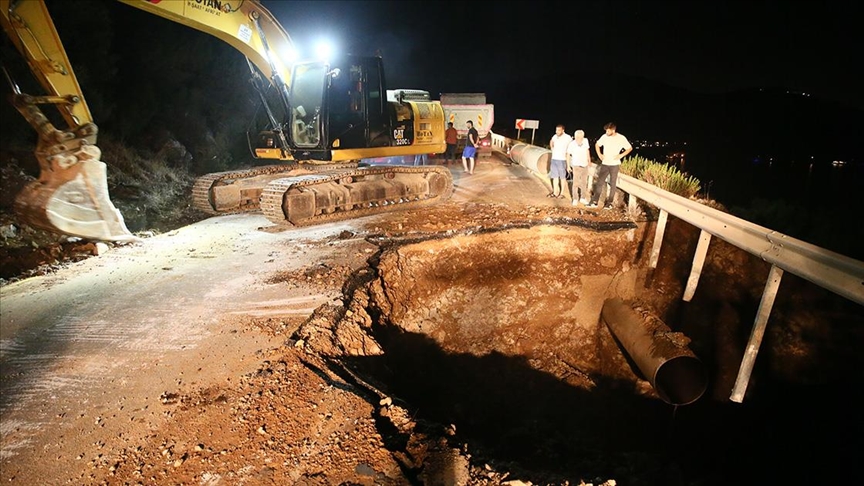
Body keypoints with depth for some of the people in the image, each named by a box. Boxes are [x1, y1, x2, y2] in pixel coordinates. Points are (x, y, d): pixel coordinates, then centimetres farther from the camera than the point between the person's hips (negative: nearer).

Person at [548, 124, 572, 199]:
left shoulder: (567, 138, -12)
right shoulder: (555, 136, 5)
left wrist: (567, 153, -7)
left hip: (562, 160, -5)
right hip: (554, 159, 5)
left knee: (562, 177, 2)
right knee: (555, 176, 9)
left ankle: (562, 193, 8)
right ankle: (555, 192, 16)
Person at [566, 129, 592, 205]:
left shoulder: (586, 141, -9)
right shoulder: (572, 144, -20)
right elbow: (568, 155, -6)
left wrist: (589, 160, 18)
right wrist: (568, 166, -3)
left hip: (585, 165, 4)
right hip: (576, 166, -4)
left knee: (584, 183, 12)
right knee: (576, 183, -9)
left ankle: (583, 198, 25)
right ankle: (575, 199, 4)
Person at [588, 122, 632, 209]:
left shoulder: (621, 138, -9)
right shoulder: (604, 136, -2)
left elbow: (630, 148, 1)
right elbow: (597, 144, 15)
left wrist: (621, 155, -11)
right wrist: (599, 154, 3)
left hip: (614, 164, -3)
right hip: (604, 164, 3)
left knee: (613, 184, 5)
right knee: (599, 182, 2)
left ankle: (609, 203, 13)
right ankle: (594, 202, 6)